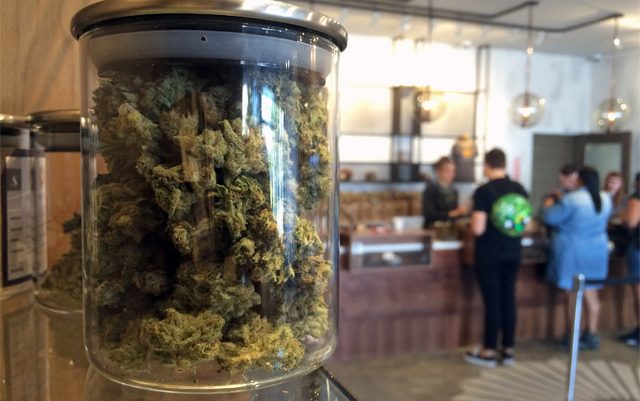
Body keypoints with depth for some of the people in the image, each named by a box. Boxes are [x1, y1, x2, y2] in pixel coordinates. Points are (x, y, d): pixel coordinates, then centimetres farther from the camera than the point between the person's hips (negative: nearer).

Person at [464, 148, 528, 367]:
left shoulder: (483, 191, -16)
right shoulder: (520, 189, 3)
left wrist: (473, 219, 1)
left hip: (489, 254, -5)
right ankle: (508, 350, 19)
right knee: (508, 299, 11)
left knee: (492, 300, 1)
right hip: (512, 253, 5)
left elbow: (478, 229, -19)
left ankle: (489, 351, 11)